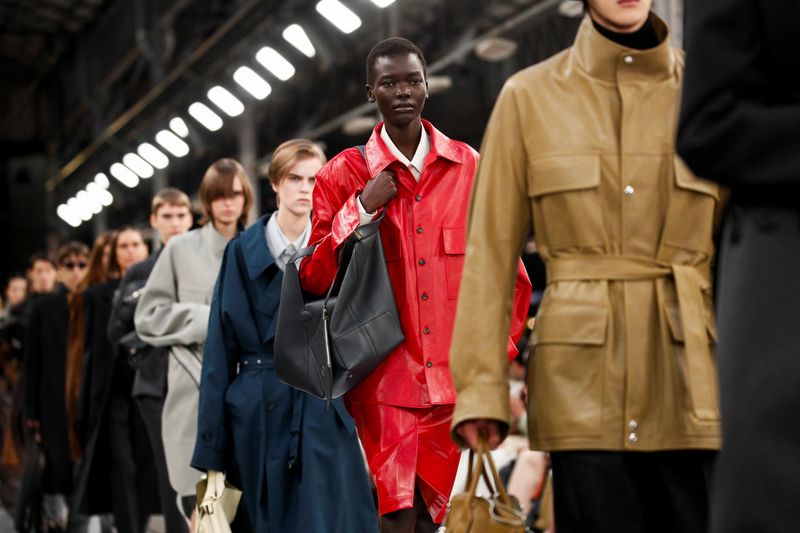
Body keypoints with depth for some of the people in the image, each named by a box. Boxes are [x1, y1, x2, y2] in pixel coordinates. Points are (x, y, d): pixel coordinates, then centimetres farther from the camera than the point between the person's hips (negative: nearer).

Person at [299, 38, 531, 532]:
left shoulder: (468, 167, 8)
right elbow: (314, 279, 2)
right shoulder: (344, 174, 4)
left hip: (452, 376, 2)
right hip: (384, 377, -2)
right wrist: (361, 211, -8)